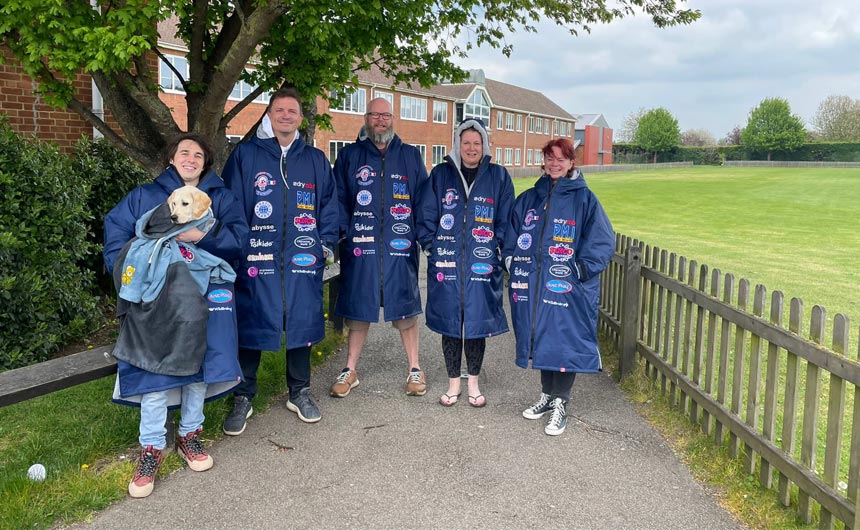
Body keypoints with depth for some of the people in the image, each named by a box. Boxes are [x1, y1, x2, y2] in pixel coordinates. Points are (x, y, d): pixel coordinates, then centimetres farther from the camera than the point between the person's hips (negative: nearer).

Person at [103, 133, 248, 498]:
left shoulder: (219, 197, 16)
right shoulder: (145, 196, 16)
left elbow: (238, 237, 1)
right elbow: (116, 232, 6)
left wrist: (203, 235, -17)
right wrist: (129, 271, -10)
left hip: (205, 293, 1)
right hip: (157, 294, -1)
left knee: (199, 361, -3)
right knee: (156, 365, -13)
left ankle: (190, 434, 18)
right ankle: (151, 448, -1)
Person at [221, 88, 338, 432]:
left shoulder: (316, 160, 11)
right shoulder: (245, 155, 3)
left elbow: (328, 205, 13)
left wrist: (327, 243, 4)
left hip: (303, 260, 2)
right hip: (256, 258, -2)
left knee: (302, 324, 10)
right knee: (250, 326, 3)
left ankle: (299, 393, 27)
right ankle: (243, 398, 19)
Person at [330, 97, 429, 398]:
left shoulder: (411, 156, 11)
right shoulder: (350, 156, 10)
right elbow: (338, 197, 6)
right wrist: (343, 231, -7)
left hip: (400, 247, 0)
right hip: (360, 247, 0)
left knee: (405, 310, 6)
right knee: (358, 309, 7)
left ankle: (414, 370, 19)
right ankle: (350, 371, 21)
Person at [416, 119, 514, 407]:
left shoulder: (499, 176, 5)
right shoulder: (440, 174, 6)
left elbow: (505, 218, 7)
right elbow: (426, 214, 7)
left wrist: (501, 248, -1)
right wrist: (431, 245, -2)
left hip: (482, 264, 0)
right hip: (446, 263, 1)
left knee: (477, 323, 7)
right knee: (450, 323, 8)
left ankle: (473, 383, 24)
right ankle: (453, 383, 24)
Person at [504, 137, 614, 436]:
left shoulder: (583, 198, -3)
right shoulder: (529, 198, 12)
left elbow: (602, 240, -6)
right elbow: (511, 234, 20)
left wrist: (581, 269, -13)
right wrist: (513, 261, 7)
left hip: (567, 287, -4)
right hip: (532, 285, 5)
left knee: (564, 341, -1)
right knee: (541, 339, 13)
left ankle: (560, 404, 13)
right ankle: (547, 394, 29)